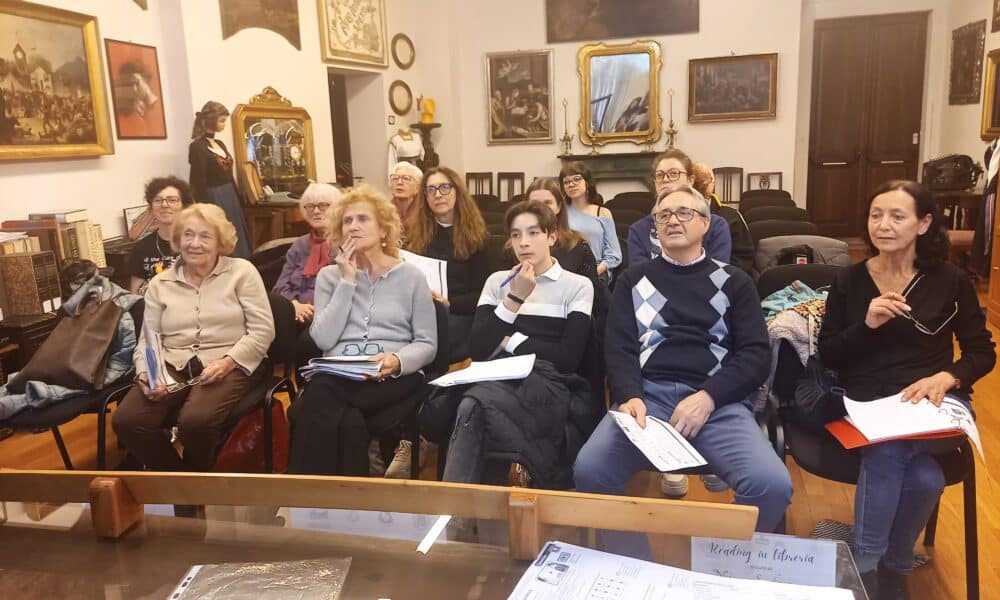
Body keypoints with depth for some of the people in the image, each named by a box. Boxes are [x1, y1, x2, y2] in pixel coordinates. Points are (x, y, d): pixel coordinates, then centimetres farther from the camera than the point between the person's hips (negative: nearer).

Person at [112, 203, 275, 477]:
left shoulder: (242, 271, 3)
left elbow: (263, 330, -3)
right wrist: (145, 374, -9)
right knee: (125, 421, -22)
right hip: (173, 366, 4)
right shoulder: (160, 284, 15)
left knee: (195, 421, -33)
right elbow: (147, 341, 12)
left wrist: (228, 361, -16)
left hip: (230, 365, -4)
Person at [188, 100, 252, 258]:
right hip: (214, 199, -8)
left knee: (237, 242, 13)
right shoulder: (197, 147, -12)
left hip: (230, 197, 8)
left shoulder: (220, 144, 12)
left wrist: (237, 201, 15)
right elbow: (198, 183, -16)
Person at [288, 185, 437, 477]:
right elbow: (323, 339, -2)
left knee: (320, 397, -33)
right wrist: (347, 281, -3)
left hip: (392, 381, -1)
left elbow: (427, 344, 5)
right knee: (347, 421, -36)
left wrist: (398, 361, -18)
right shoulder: (329, 275, 14)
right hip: (337, 377, 2)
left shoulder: (411, 276, 9)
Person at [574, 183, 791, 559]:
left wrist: (709, 397, -10)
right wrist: (629, 396, -13)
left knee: (772, 484, -28)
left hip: (717, 400, 0)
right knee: (589, 469, -29)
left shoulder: (733, 282, 19)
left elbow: (757, 353, 8)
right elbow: (618, 347, 9)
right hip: (647, 395, 0)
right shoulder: (634, 280, 21)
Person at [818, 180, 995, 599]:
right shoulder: (849, 280, 6)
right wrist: (866, 325, -15)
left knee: (887, 452, -33)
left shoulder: (951, 281, 6)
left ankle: (874, 566, -8)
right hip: (866, 404, 0)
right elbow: (827, 355, 3)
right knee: (923, 477, -32)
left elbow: (982, 352, 7)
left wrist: (946, 377, -15)